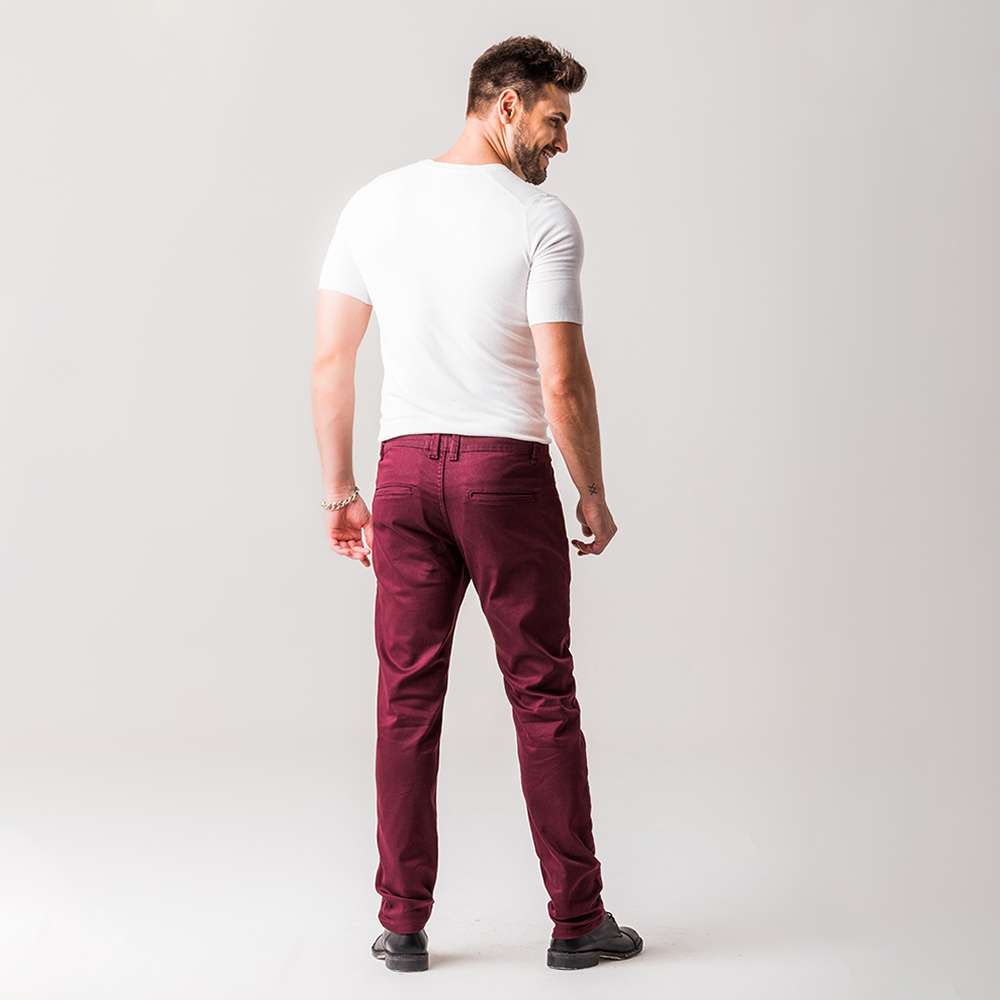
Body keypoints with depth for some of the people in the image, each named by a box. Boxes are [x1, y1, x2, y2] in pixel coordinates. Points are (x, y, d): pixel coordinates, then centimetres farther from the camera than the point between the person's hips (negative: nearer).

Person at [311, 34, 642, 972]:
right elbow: (563, 384, -13)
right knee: (542, 695, 6)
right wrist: (594, 496, 1)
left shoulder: (374, 203, 6)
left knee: (407, 699, 9)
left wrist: (340, 493, 12)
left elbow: (329, 360, 6)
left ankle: (403, 924, 15)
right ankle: (576, 919, 15)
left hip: (406, 471, 4)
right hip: (508, 472, -4)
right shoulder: (543, 219, -9)